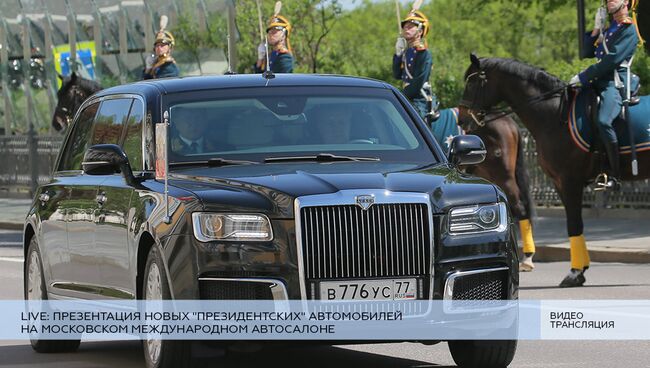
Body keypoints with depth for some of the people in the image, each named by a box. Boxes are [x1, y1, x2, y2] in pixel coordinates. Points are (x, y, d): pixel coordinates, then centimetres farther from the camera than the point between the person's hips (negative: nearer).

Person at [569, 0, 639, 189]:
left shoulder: (629, 30, -4)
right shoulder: (609, 29, 26)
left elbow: (612, 60, -14)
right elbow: (587, 53, 21)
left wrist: (584, 77, -14)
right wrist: (596, 30, 7)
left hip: (615, 82, -10)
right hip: (599, 82, 10)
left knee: (603, 121, -32)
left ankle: (615, 175, -29)